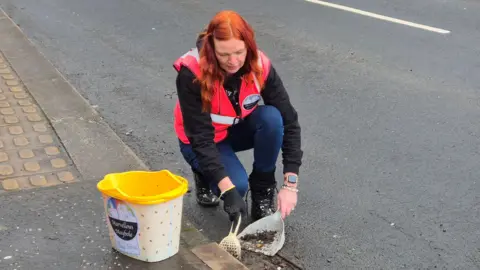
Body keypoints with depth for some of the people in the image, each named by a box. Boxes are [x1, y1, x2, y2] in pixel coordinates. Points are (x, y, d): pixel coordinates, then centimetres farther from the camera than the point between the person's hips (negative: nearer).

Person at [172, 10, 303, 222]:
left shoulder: (260, 66, -24)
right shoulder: (192, 73, -32)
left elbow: (288, 121, -24)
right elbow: (200, 137, -31)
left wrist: (290, 185, -31)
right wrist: (228, 189, -40)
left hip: (239, 129, 3)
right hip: (201, 139, -3)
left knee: (271, 117, -29)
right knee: (237, 185, -28)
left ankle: (263, 192, -9)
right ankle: (205, 174, 7)